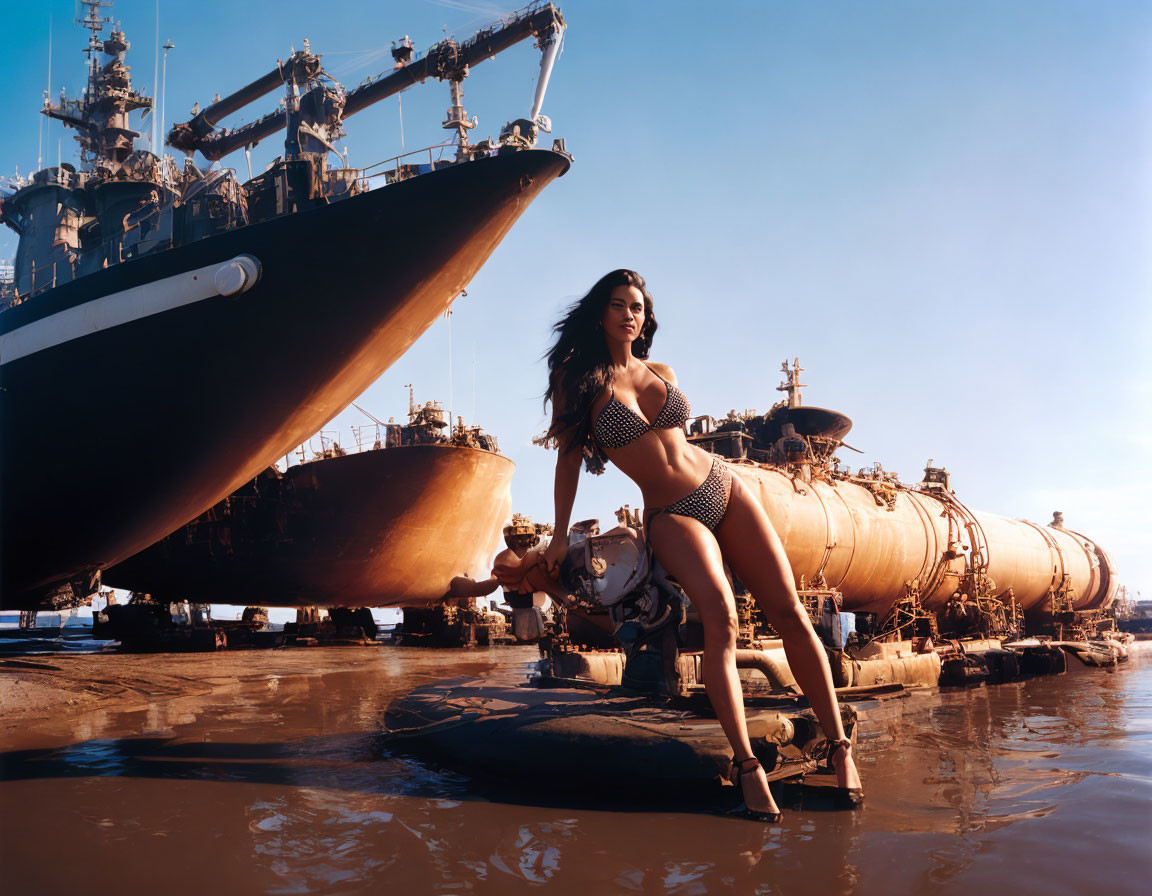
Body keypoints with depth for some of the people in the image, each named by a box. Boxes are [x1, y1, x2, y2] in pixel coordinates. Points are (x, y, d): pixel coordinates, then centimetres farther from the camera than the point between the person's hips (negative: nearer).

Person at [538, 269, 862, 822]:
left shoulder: (662, 374, 12)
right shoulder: (577, 380, 0)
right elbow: (568, 459, 3)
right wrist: (560, 537, 4)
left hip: (723, 490, 5)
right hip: (671, 516, -5)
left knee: (790, 614, -6)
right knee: (720, 616, -31)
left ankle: (838, 746, 3)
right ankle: (746, 765, -26)